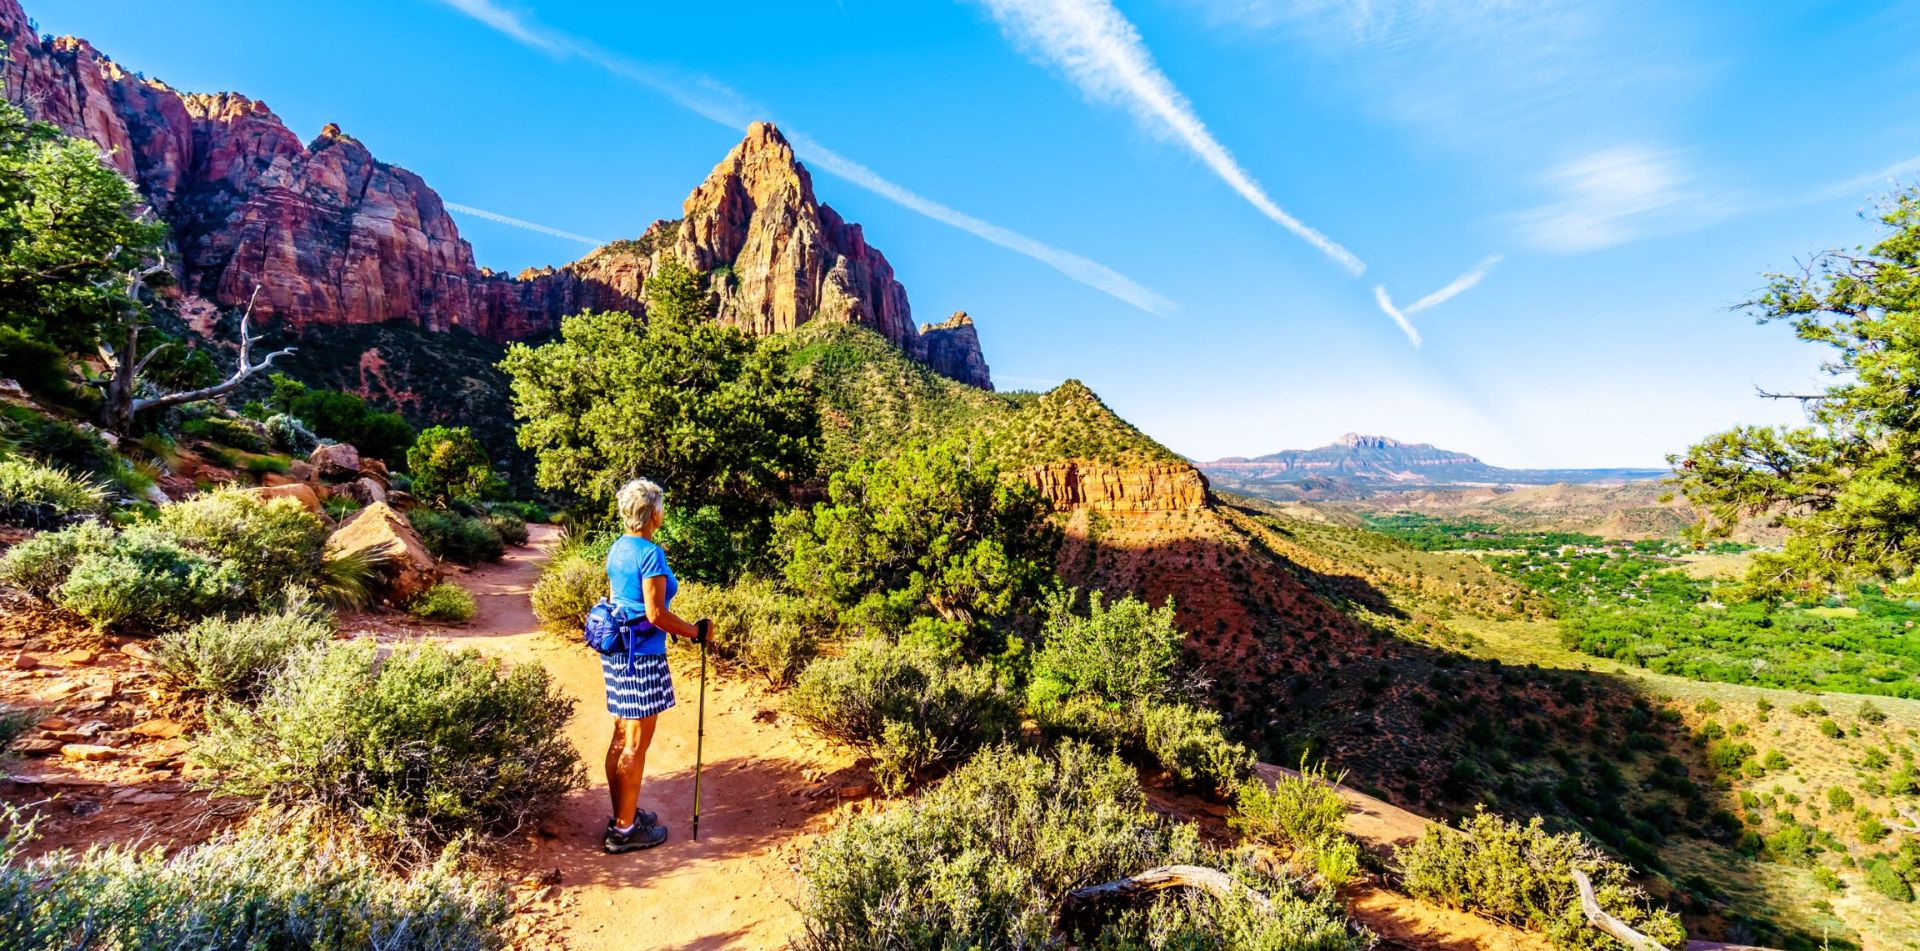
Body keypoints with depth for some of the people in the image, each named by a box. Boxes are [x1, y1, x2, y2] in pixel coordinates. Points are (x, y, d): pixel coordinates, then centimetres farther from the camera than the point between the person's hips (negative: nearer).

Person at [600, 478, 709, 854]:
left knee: (621, 737, 18)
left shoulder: (617, 548, 8)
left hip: (615, 651, 9)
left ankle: (622, 814, 31)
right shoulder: (651, 554, -19)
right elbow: (656, 614, -21)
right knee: (636, 744, 2)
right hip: (641, 656, -9)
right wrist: (696, 632, -10)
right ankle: (624, 830, 12)